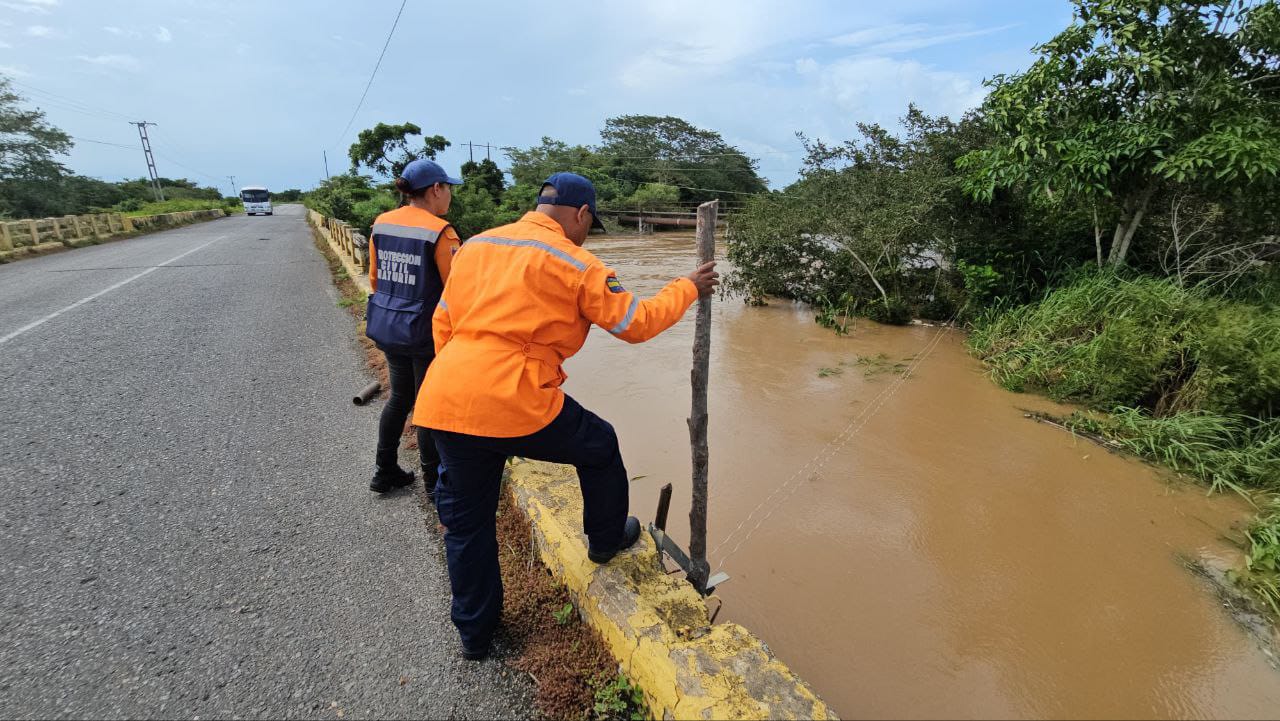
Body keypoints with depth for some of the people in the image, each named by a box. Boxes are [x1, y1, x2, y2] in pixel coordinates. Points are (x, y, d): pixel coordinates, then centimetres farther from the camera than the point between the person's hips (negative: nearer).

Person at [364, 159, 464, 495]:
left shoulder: (381, 223, 4)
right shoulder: (439, 231, -17)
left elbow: (375, 278, 13)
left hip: (388, 327, 7)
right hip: (426, 332, -7)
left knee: (399, 397, 22)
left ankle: (384, 471, 32)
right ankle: (434, 481, 22)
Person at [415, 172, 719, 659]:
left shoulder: (475, 246, 14)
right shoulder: (575, 264, -3)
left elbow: (442, 324, 18)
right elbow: (636, 323, 1)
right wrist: (687, 289, 16)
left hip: (444, 401, 6)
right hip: (516, 404, -6)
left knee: (467, 521, 20)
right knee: (600, 447, 22)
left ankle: (475, 631, 38)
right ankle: (606, 539, 43)